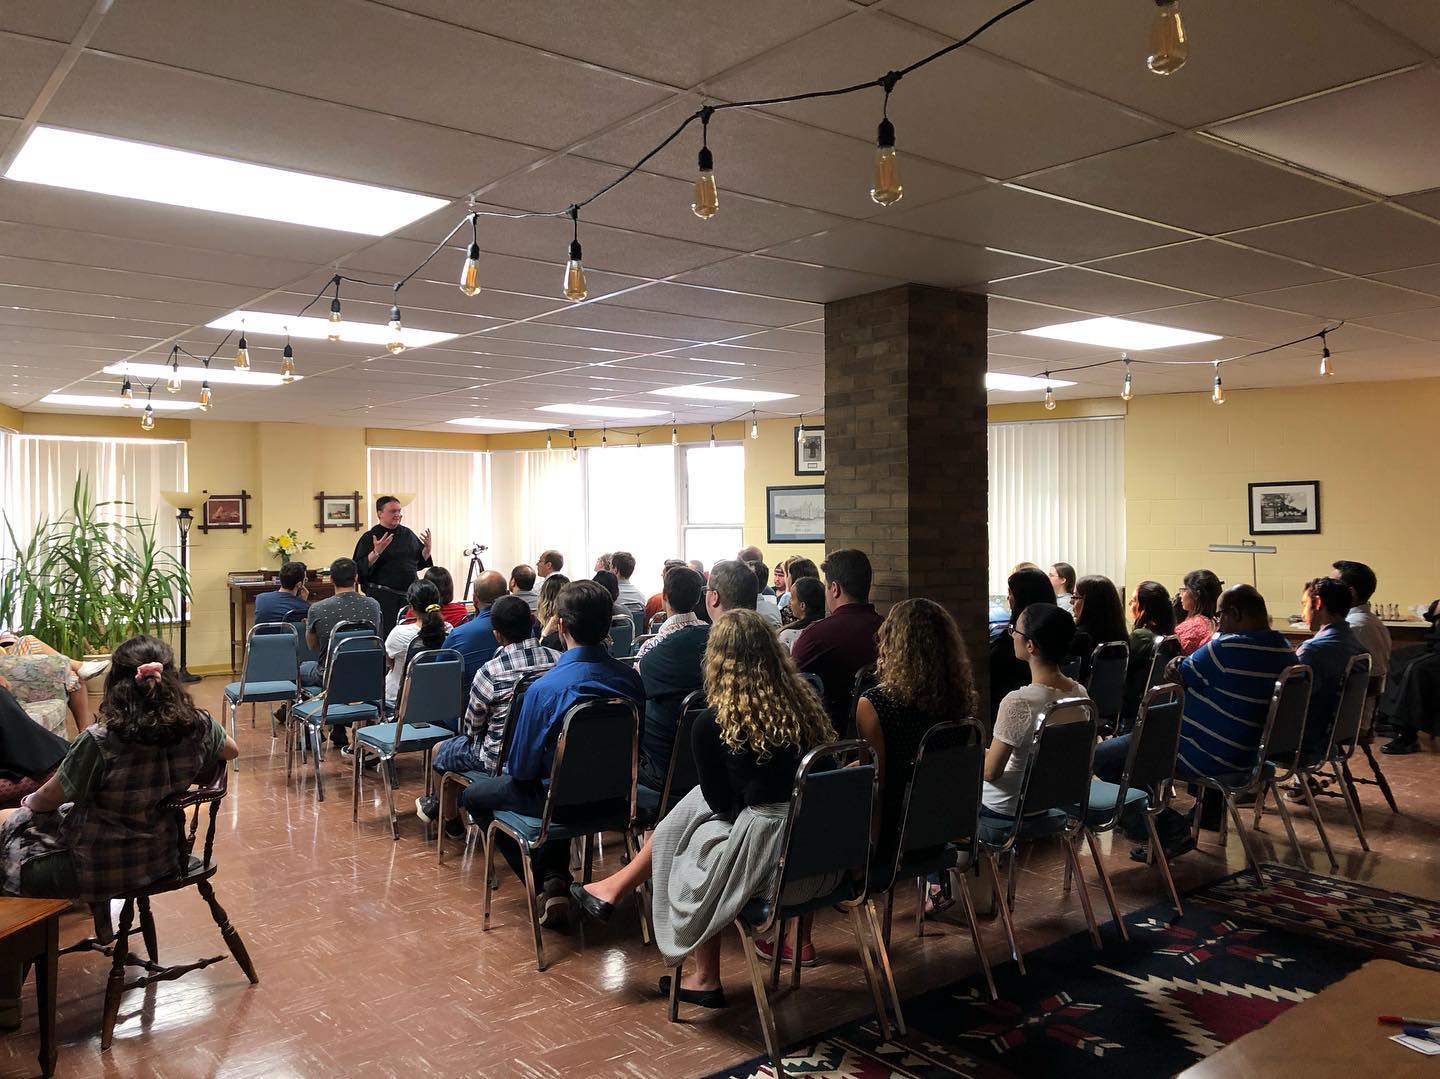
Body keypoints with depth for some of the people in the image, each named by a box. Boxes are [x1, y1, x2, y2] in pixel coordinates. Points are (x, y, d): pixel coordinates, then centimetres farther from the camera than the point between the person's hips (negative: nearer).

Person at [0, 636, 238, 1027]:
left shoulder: (99, 741, -28)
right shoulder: (198, 727, -15)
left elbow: (50, 799, -11)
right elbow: (231, 750, 8)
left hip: (98, 869, -6)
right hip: (161, 857, 6)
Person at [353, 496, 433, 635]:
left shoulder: (408, 534, 12)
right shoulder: (369, 538, -4)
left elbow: (420, 563, 17)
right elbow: (361, 569, -13)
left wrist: (427, 547, 0)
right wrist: (376, 552, -24)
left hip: (409, 596, 6)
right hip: (383, 598, -5)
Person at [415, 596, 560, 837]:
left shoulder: (489, 672, -23)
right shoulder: (557, 660, -11)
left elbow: (472, 727, -8)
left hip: (503, 761, -5)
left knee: (441, 752, 24)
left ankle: (451, 821, 44)